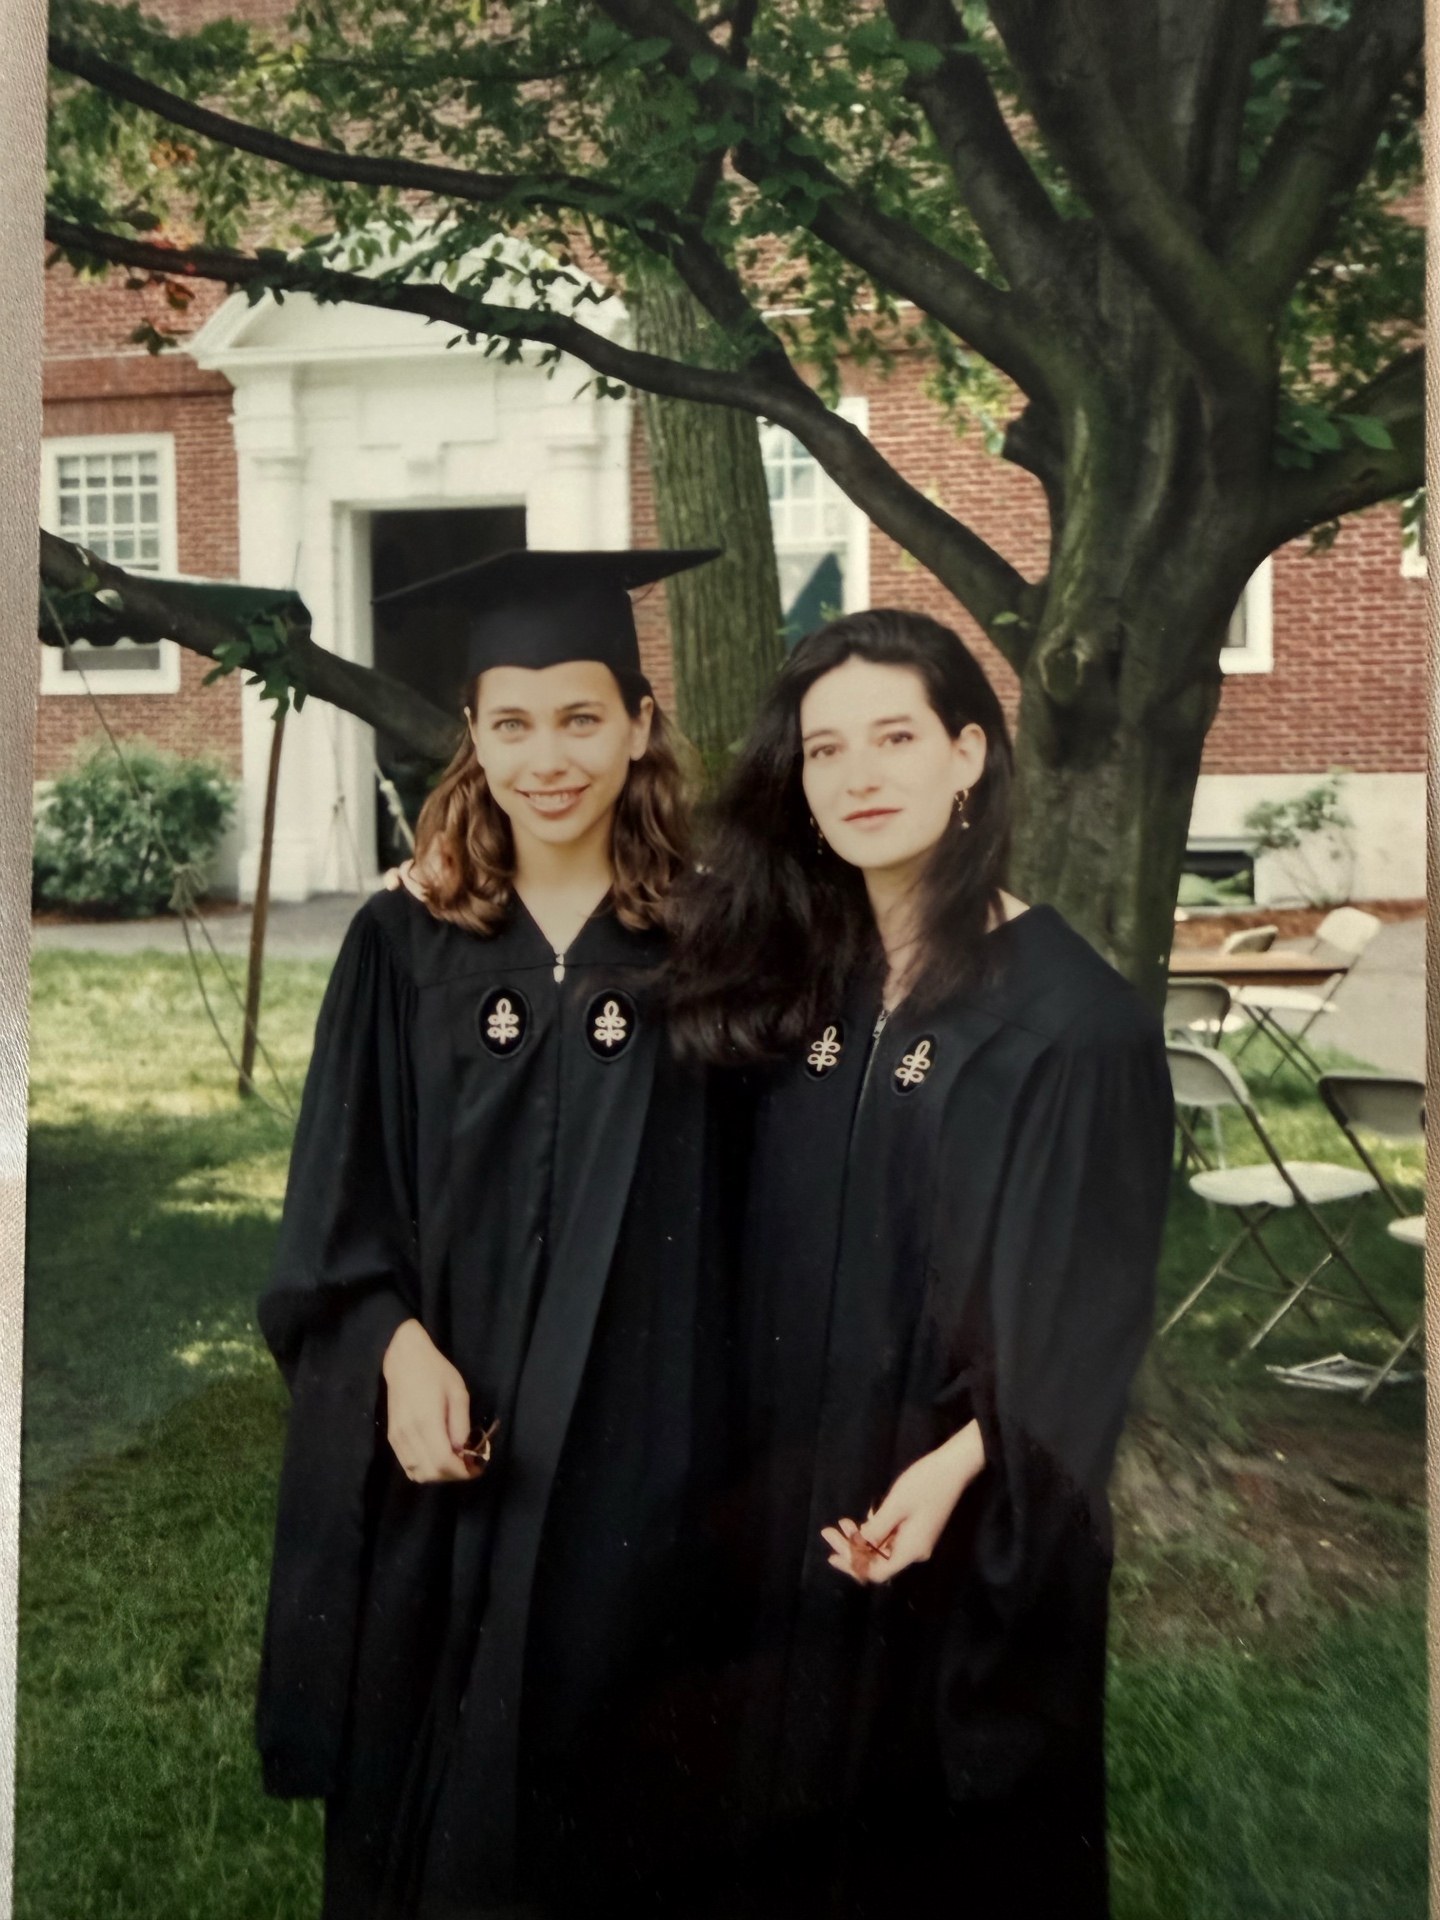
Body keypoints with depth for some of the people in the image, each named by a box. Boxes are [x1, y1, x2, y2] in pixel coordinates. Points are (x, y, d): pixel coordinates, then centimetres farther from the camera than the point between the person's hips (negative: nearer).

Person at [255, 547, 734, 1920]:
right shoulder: (403, 942, 0)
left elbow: (734, 1201, 0)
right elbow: (338, 1191, 1)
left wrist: (708, 1423, -5)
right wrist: (402, 1347, -14)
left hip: (629, 1434, -1)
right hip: (439, 1435, 1)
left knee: (591, 1739, 12)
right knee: (423, 1766, 14)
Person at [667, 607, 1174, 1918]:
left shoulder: (1072, 1011, -14)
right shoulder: (794, 979, 2)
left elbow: (1089, 1289, -13)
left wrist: (959, 1465, -23)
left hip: (975, 1522, -5)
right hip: (794, 1496, 5)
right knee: (797, 1814, 19)